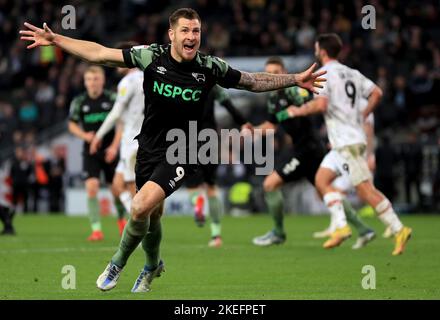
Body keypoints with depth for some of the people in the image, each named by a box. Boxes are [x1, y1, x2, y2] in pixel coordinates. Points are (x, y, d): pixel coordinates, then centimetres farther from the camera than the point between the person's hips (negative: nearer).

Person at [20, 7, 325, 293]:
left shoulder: (210, 67, -11)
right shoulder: (151, 56, -10)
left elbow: (253, 82, 5)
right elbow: (99, 53, -6)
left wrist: (296, 80, 2)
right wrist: (55, 39, -10)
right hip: (149, 148, 3)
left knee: (141, 206, -22)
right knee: (152, 214, 17)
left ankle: (118, 263, 3)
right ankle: (153, 265, 48)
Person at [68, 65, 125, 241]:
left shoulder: (112, 98, -4)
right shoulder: (79, 101, 0)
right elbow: (72, 124, 9)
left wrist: (114, 146, -12)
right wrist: (84, 135, -11)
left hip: (110, 150, -1)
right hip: (91, 152, 1)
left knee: (116, 189, 5)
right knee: (91, 187, -14)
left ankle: (121, 217, 35)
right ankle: (96, 229, -10)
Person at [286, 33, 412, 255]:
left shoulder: (323, 73, -8)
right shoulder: (352, 74, 16)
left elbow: (321, 104, -20)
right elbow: (377, 93, 13)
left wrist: (299, 111, -4)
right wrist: (362, 116, 20)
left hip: (346, 142, -9)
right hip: (355, 136, 9)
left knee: (365, 189, -11)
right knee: (321, 180, 11)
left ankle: (398, 229, -14)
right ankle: (341, 226, 1)